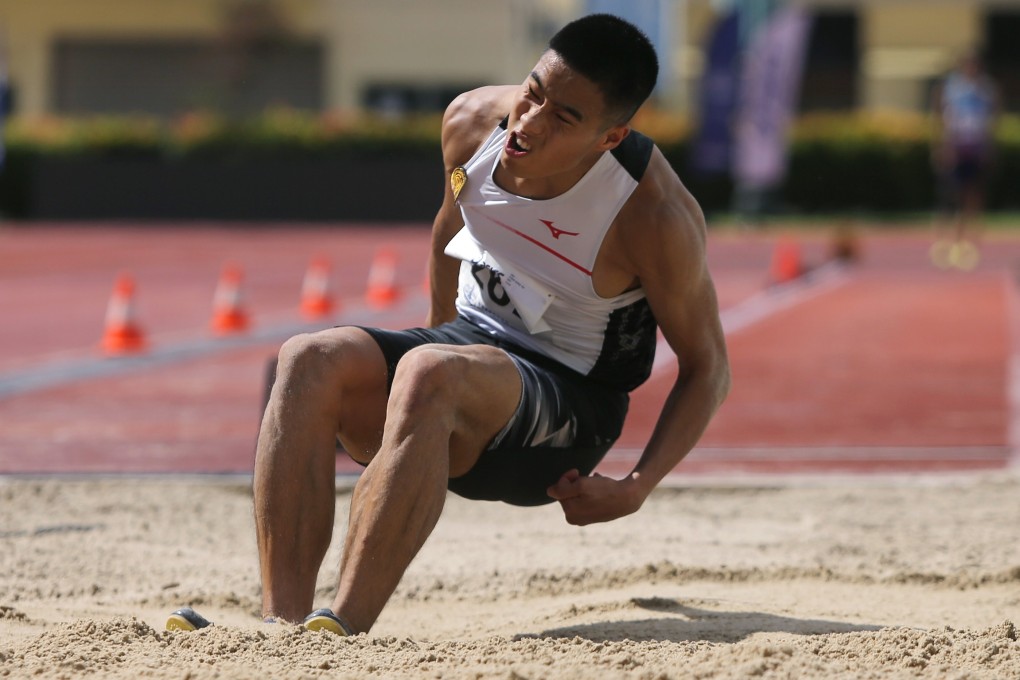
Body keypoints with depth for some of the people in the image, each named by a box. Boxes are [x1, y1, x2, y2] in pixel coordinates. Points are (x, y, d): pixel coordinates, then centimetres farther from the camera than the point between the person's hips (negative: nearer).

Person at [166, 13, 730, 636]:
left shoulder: (657, 216, -21)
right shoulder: (473, 122, -7)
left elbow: (707, 368, -9)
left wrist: (637, 488, -20)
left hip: (569, 409, -6)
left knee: (427, 372, -38)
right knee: (312, 361, -25)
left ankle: (341, 630, -46)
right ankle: (282, 626, -37)